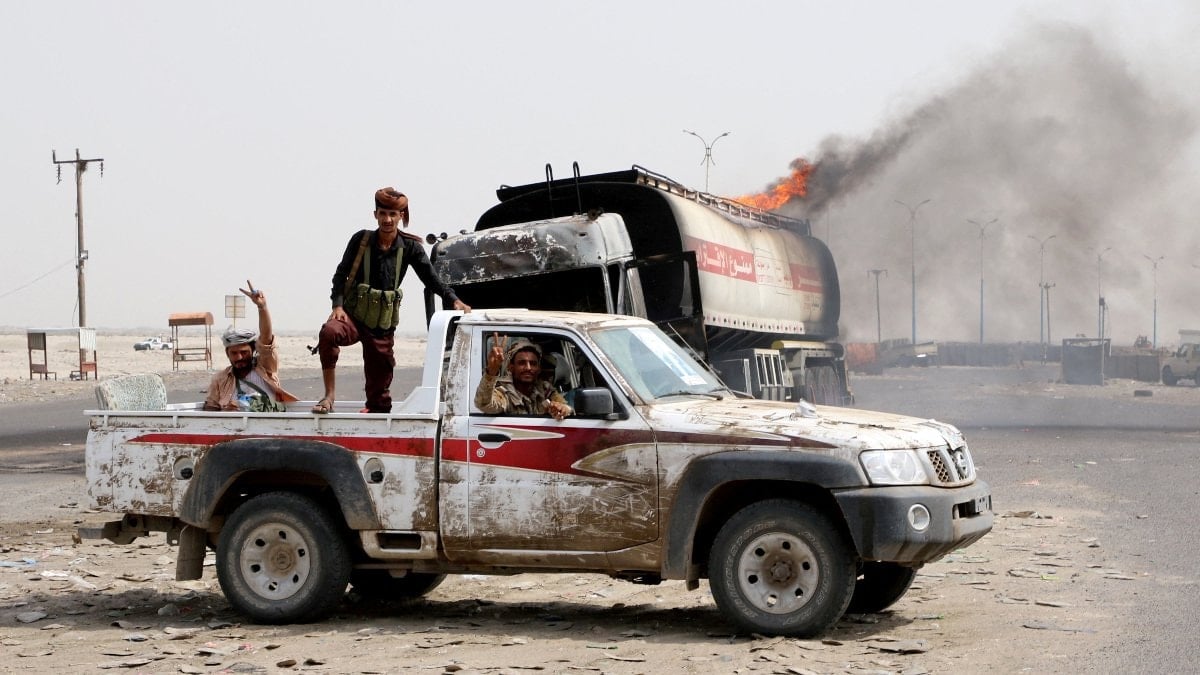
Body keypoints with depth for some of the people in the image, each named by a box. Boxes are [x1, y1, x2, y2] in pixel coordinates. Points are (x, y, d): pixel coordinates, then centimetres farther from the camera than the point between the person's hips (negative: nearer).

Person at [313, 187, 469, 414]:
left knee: (379, 383, 6)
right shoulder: (361, 240, -3)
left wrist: (453, 299, -11)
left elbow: (430, 278, 3)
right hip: (354, 316, -1)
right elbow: (341, 274, 1)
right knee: (329, 332, -33)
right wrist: (338, 304, -14)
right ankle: (329, 395, -23)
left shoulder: (409, 247, -1)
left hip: (383, 326, 1)